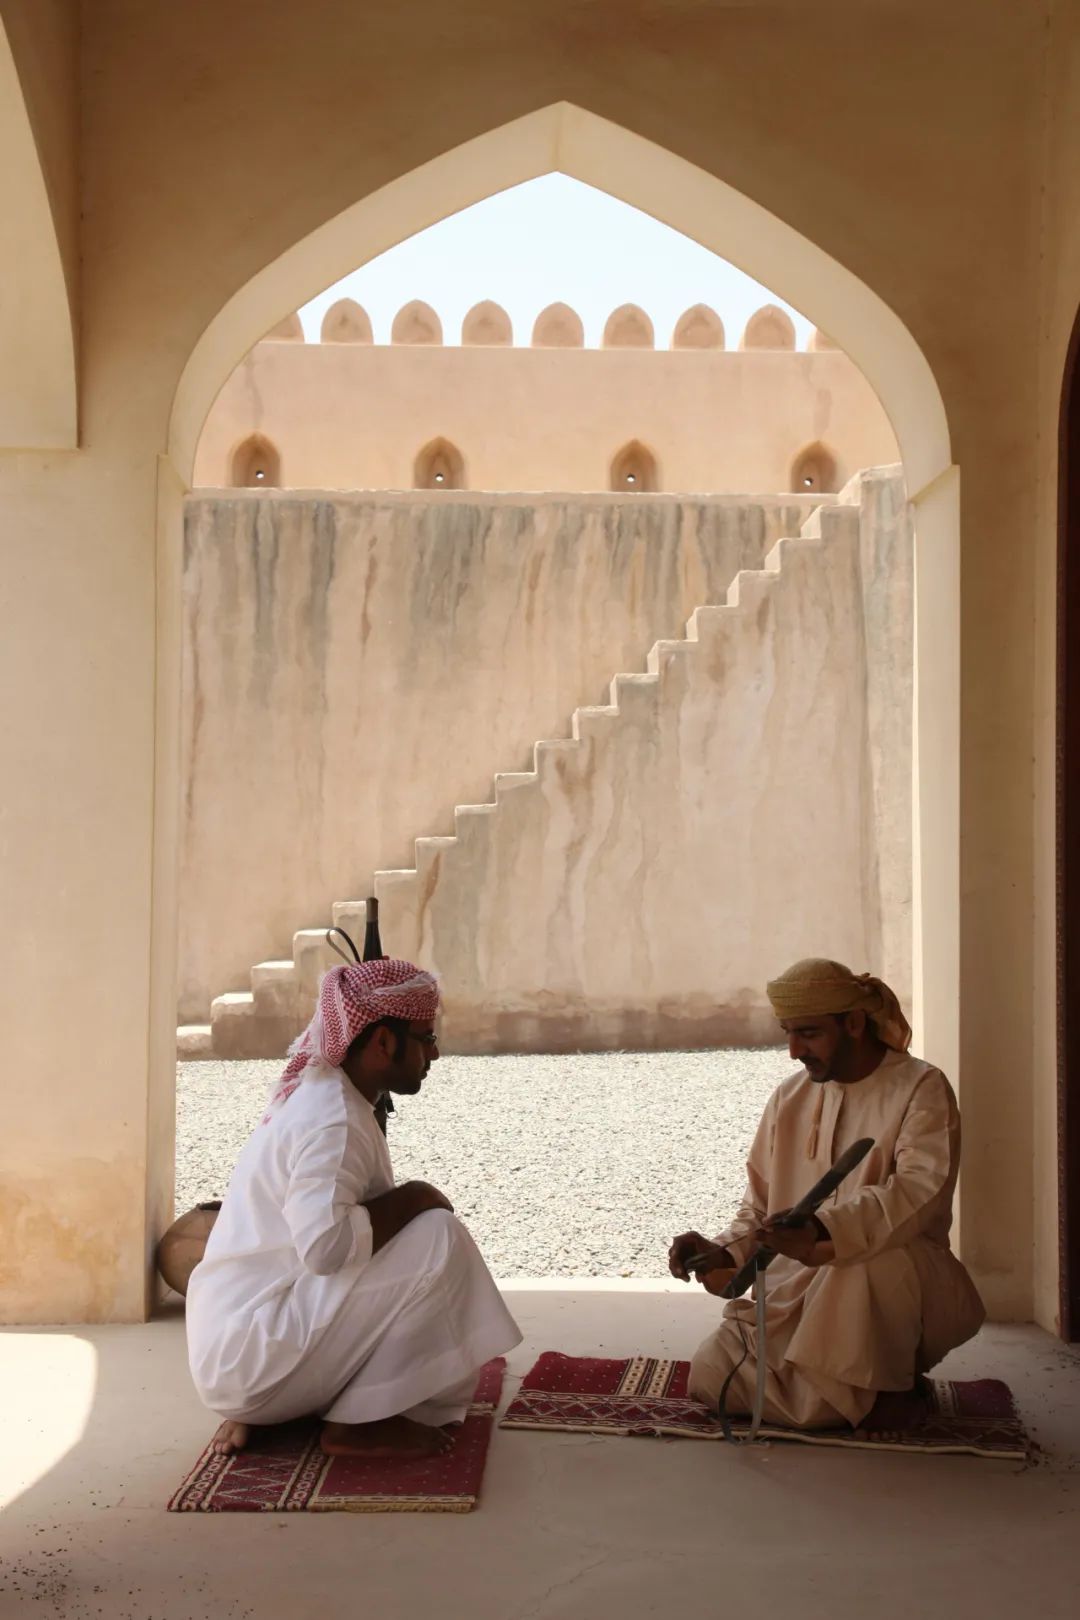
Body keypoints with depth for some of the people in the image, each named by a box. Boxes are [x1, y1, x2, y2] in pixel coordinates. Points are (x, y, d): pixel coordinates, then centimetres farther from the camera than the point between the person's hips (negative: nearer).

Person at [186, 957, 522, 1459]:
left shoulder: (311, 1097, 15)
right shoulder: (334, 1122, -18)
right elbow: (325, 1243, -33)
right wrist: (414, 1197, -18)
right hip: (255, 1354, -10)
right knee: (439, 1237, -18)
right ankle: (360, 1423, -8)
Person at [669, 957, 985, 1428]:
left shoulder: (921, 1088, -6)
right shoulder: (789, 1098, 11)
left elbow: (921, 1190, -24)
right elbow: (759, 1208, 14)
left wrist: (824, 1229, -39)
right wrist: (722, 1252, -9)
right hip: (795, 1289, 5)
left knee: (874, 1262, -39)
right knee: (710, 1376, -15)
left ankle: (845, 1397, -12)